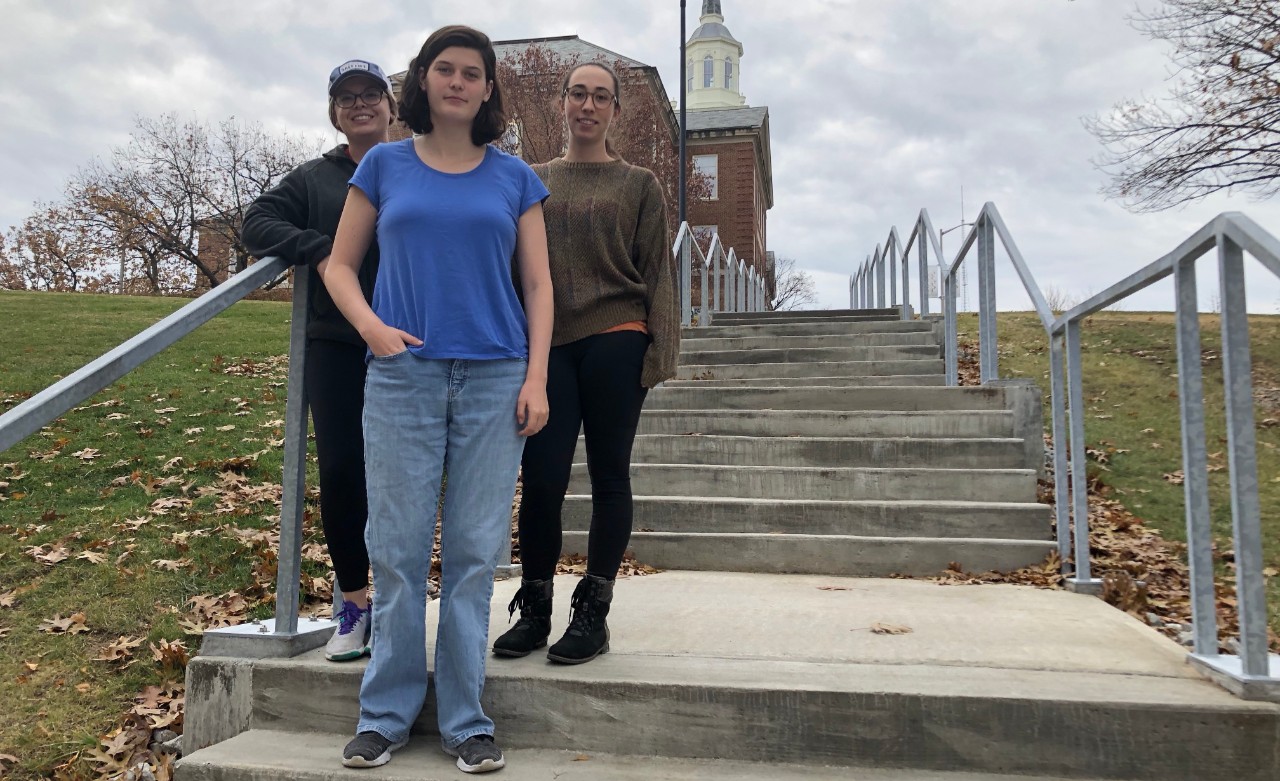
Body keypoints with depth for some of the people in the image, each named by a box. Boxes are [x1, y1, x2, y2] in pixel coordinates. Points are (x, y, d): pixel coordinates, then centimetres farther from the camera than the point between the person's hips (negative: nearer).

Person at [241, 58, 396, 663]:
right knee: (338, 471, -1)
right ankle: (353, 603, 15)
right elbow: (257, 222, 7)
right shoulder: (312, 178, 13)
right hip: (334, 346, 2)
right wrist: (316, 249, -12)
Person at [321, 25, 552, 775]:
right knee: (399, 548, 3)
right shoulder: (385, 165, 10)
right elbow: (340, 265, 12)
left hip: (495, 378, 0)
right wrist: (370, 326, -7)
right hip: (404, 375, 0)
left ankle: (466, 719, 15)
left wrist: (536, 379, -3)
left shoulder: (515, 177, 10)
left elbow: (538, 283, 7)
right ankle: (386, 714, 18)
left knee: (475, 551, 3)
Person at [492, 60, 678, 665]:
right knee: (541, 479, -3)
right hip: (548, 344, 2)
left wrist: (659, 352, -6)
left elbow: (656, 271, 4)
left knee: (609, 477, 3)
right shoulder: (532, 183, 15)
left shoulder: (638, 185, 9)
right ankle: (534, 610, 13)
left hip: (615, 340, -1)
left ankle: (593, 613, 14)